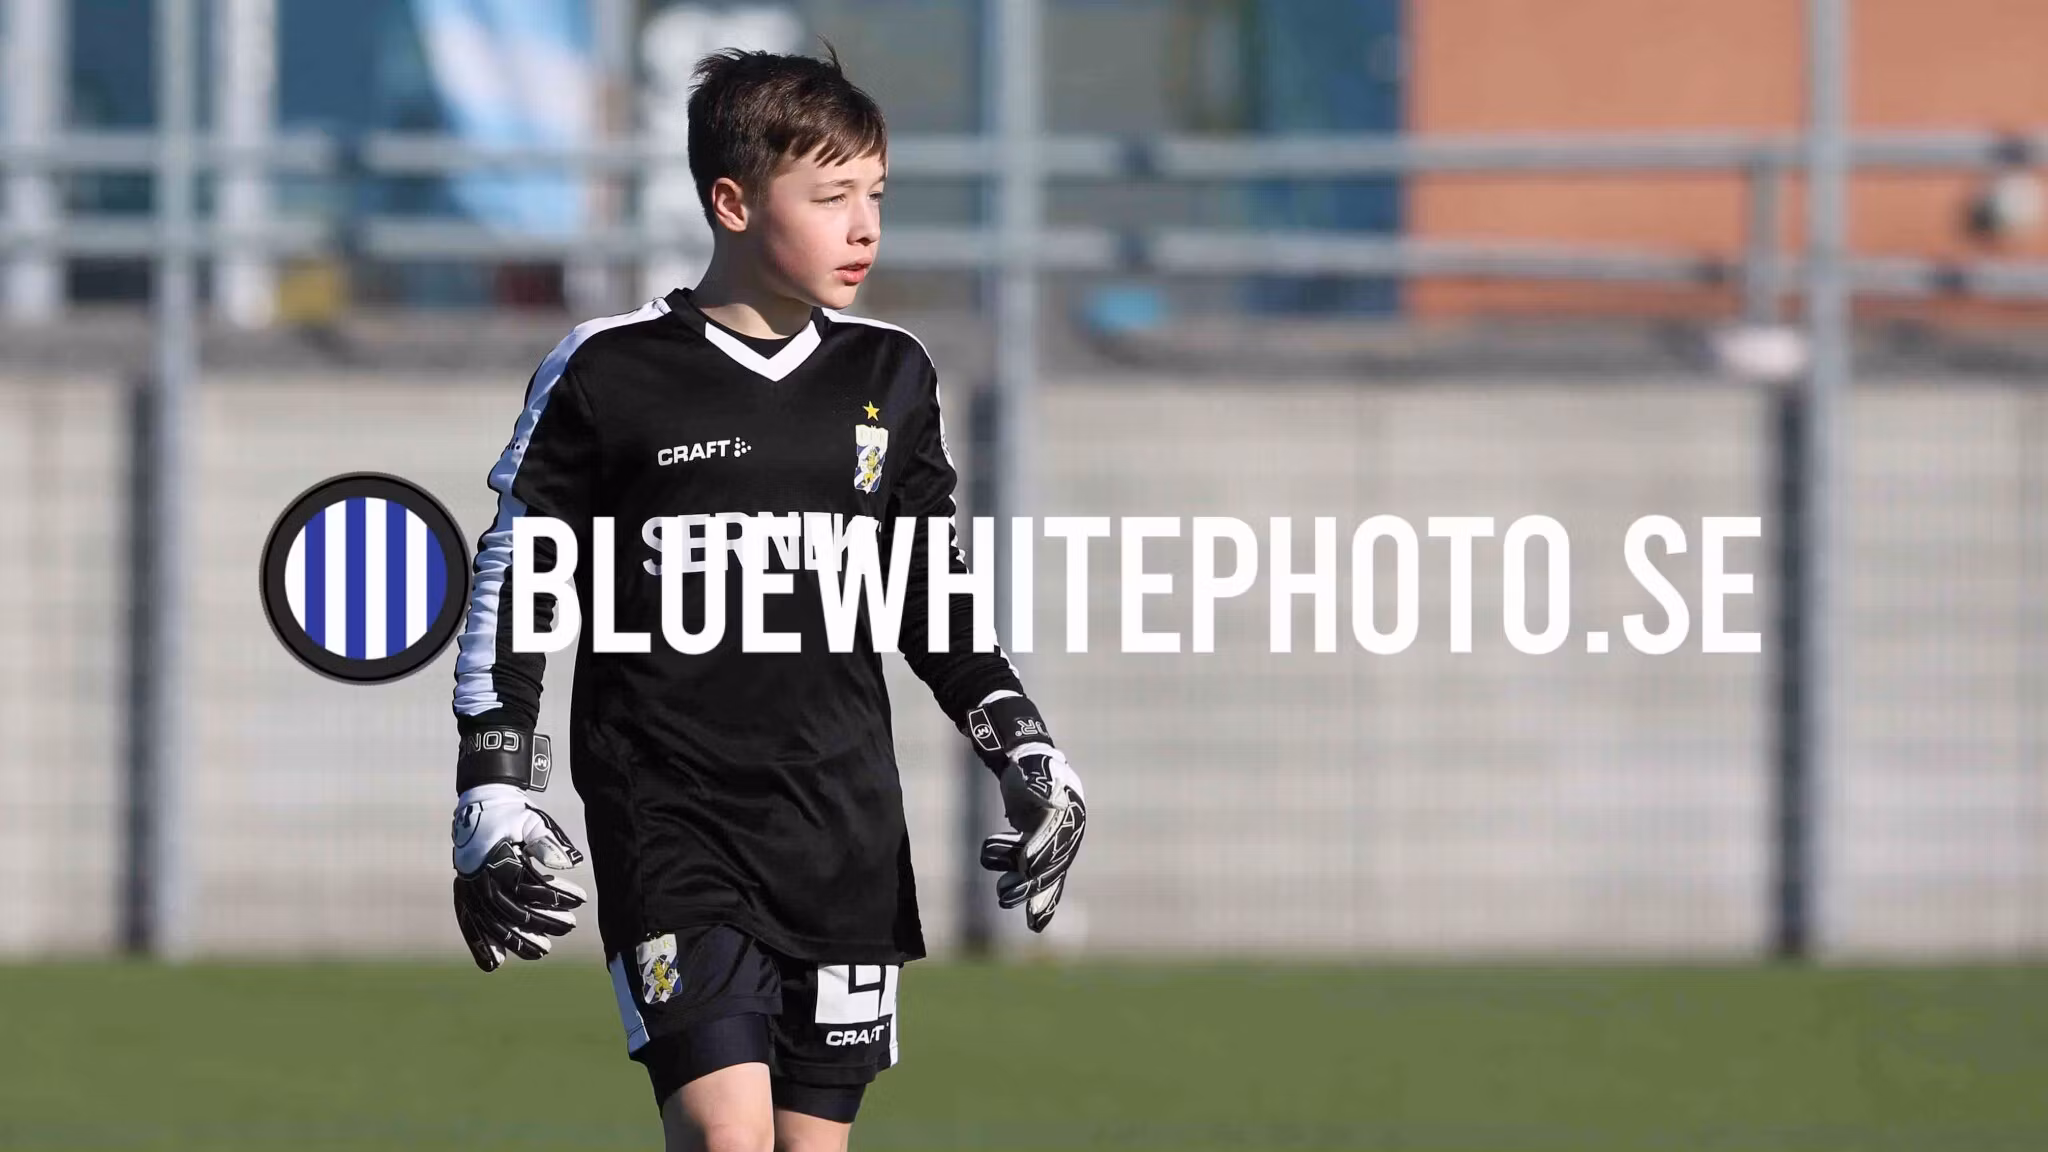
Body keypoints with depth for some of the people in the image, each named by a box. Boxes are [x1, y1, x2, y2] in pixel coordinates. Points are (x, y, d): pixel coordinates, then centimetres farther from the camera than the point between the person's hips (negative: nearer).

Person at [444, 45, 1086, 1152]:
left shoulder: (891, 380, 8)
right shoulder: (606, 376, -3)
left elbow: (932, 596, 19)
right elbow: (511, 582, 4)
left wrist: (1022, 746, 7)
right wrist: (493, 792, -3)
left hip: (845, 831, 4)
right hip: (668, 817, -4)